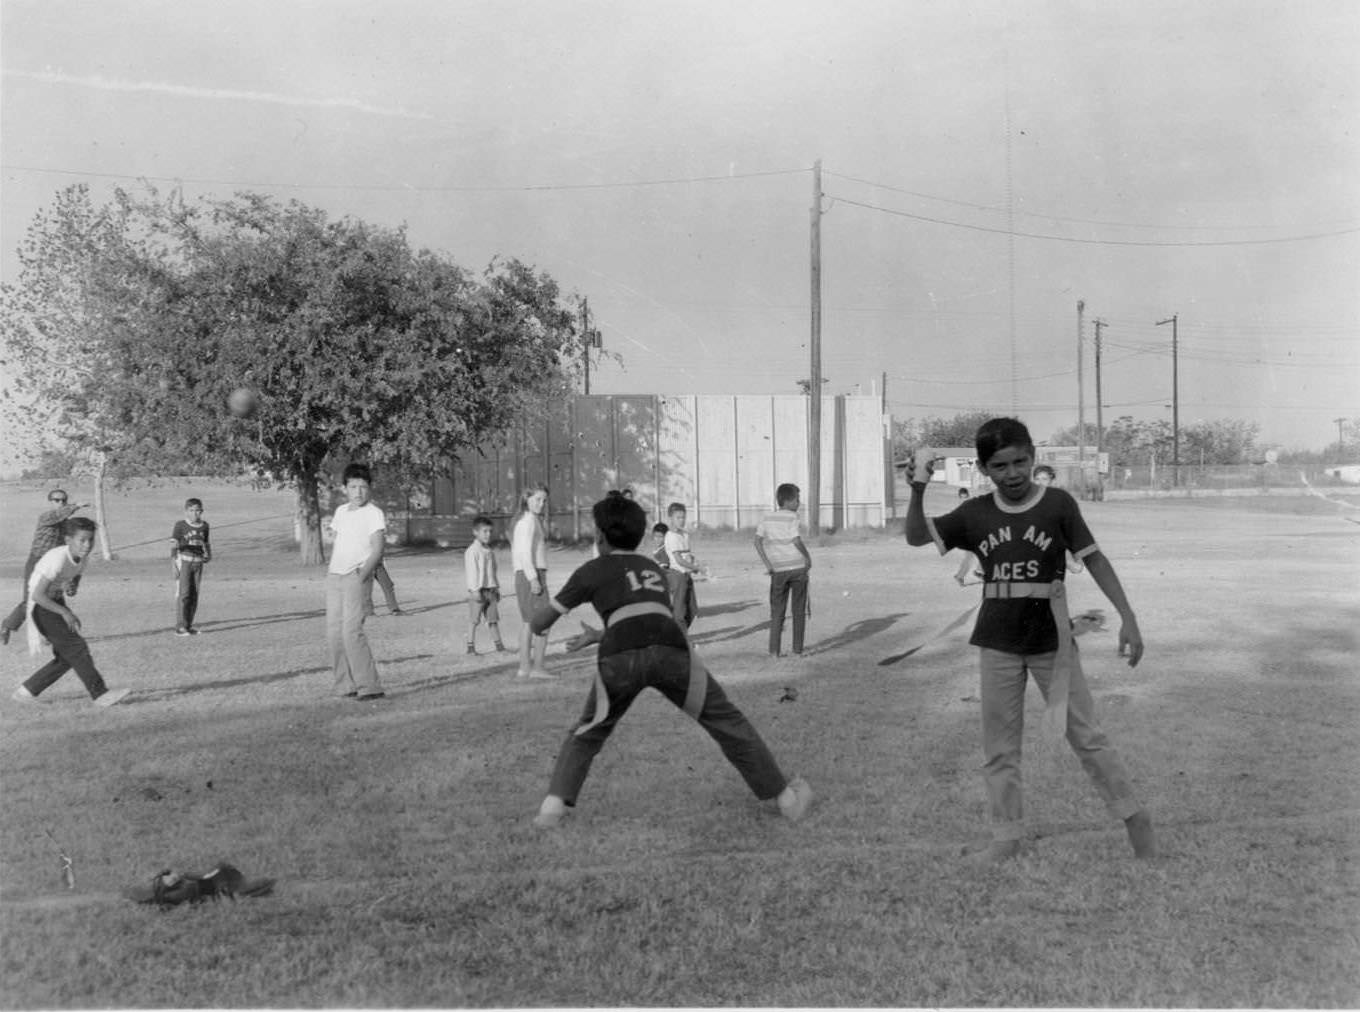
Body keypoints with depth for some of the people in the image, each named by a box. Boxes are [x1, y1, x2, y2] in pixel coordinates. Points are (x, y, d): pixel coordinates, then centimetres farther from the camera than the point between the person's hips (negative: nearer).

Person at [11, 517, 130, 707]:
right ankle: (100, 694, -14)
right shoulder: (58, 559, -27)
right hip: (41, 606, -9)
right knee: (76, 648, -15)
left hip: (57, 603, 9)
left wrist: (71, 588, -11)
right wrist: (65, 612, -22)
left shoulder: (83, 558, -3)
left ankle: (26, 692, 20)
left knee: (66, 657, 9)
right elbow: (37, 595, -28)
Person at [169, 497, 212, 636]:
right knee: (183, 593, -8)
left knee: (194, 594, 6)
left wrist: (209, 555, 6)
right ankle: (180, 627, -6)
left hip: (198, 562, 5)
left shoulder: (204, 526, 11)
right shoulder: (180, 525, -3)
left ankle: (189, 625, 14)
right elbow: (173, 542, -6)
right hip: (183, 560, -5)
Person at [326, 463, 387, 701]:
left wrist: (362, 575, -23)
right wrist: (330, 568, 14)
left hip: (356, 577, -7)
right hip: (334, 576, 7)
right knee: (334, 632, 5)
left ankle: (369, 687, -12)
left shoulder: (374, 514, -6)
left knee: (352, 630, -16)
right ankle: (345, 686, 13)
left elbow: (377, 550, -12)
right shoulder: (341, 511, 15)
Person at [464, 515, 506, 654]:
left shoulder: (490, 551, 14)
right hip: (478, 590, -7)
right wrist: (475, 590, -18)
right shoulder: (472, 551, -10)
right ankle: (471, 646, 5)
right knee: (474, 620, 0)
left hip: (490, 590, 7)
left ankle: (499, 645, 10)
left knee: (493, 619, 8)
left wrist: (497, 588, 19)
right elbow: (472, 572, -14)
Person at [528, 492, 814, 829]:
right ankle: (785, 797, 17)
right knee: (727, 723, 16)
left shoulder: (593, 571, 24)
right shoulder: (653, 568, 36)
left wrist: (543, 610, 52)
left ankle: (553, 805, 7)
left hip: (620, 658, -1)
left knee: (587, 733, 22)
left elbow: (540, 621, 29)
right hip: (671, 650, 2)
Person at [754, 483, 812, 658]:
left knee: (777, 612, 10)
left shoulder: (766, 518, 5)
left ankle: (774, 651, 4)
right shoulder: (791, 517, -8)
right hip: (798, 567, -3)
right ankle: (797, 650, 8)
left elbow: (758, 541, -2)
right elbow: (796, 540, -20)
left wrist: (768, 564, -1)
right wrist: (808, 557, -5)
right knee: (799, 611, 7)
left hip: (778, 571, 3)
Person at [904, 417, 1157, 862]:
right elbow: (917, 536, -3)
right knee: (1000, 747, 9)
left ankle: (1134, 817, 17)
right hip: (998, 645, 3)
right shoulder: (974, 514, -2)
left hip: (1050, 640, -3)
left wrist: (1128, 619, -12)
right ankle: (1006, 838, 19)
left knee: (1086, 735, 3)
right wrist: (919, 486, -17)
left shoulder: (1058, 504, -9)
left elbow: (1094, 559, -7)